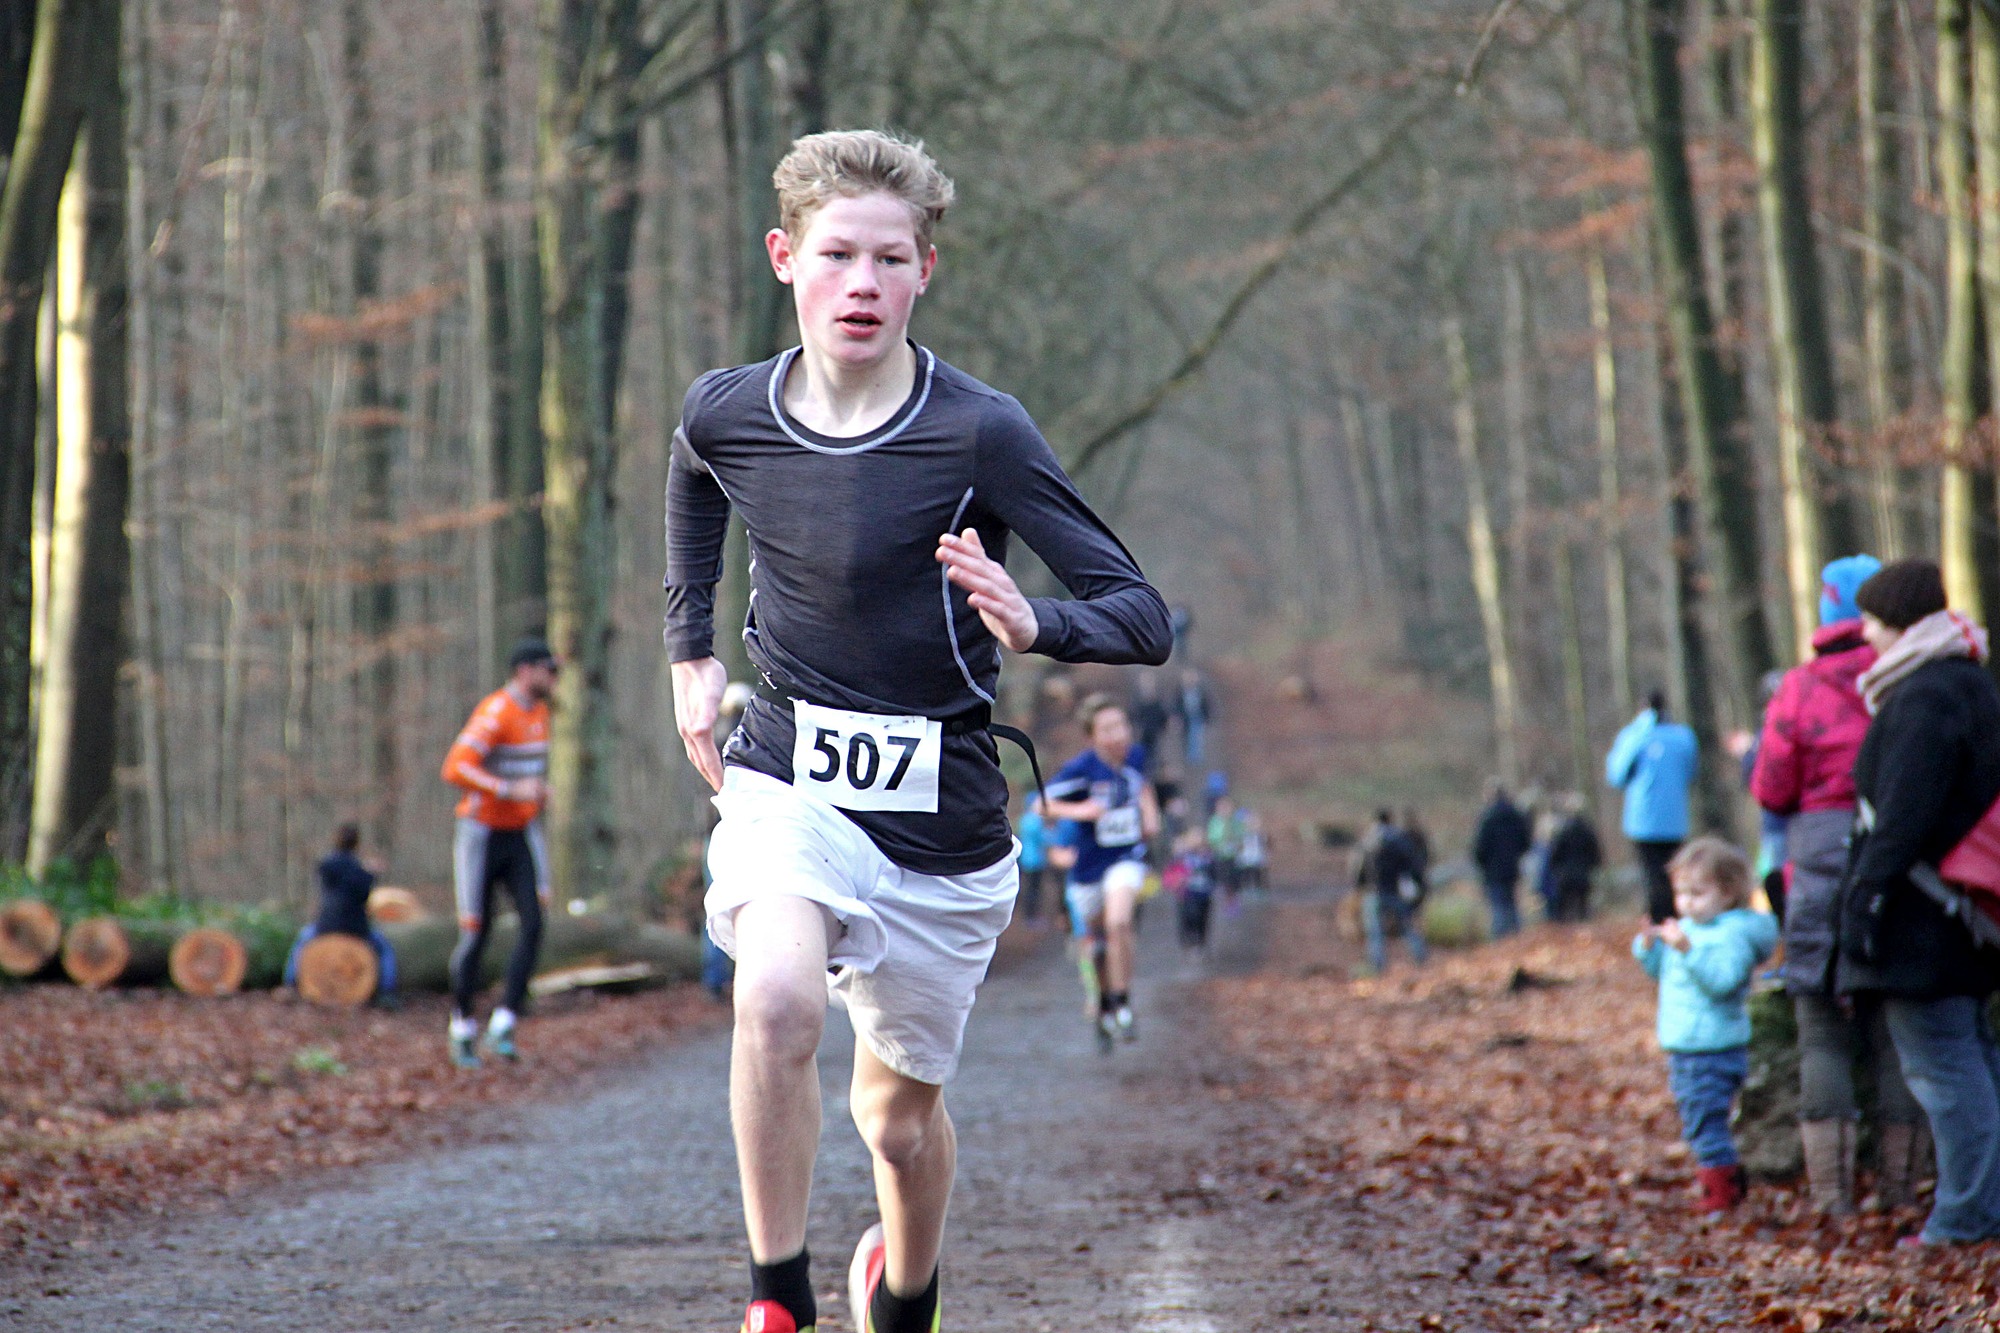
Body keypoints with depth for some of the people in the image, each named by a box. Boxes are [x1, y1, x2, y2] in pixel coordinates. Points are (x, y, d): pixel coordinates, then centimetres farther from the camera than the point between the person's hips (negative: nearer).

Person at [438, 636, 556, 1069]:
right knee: (475, 933, 1)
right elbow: (456, 768, -28)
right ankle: (462, 1029, 16)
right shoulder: (495, 713, -18)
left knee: (533, 922, -12)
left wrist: (540, 789, 12)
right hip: (483, 834, -6)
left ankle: (502, 1027, -11)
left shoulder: (539, 711, 10)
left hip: (522, 834, 7)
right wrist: (510, 790, -33)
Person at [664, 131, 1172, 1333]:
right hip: (787, 778, 1)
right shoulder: (725, 416, -4)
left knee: (899, 1117, 12)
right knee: (778, 1001, -30)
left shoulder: (981, 434, -16)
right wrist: (692, 647, 20)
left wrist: (1034, 627, -36)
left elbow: (1144, 619, -16)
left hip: (940, 816, -1)